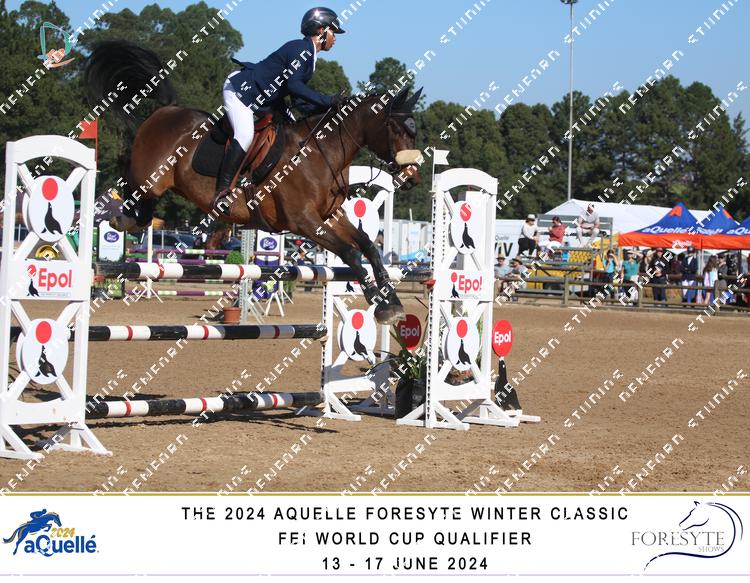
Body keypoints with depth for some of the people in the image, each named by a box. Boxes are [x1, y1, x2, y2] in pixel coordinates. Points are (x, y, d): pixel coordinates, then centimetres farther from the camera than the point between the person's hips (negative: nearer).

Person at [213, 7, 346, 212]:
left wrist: (331, 105, -2)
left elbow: (301, 103, 10)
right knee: (245, 135, -28)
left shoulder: (309, 56, 13)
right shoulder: (302, 48, -17)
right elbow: (293, 85, -31)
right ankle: (222, 192, -28)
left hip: (262, 102, 11)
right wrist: (327, 100, -32)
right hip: (239, 89, -11)